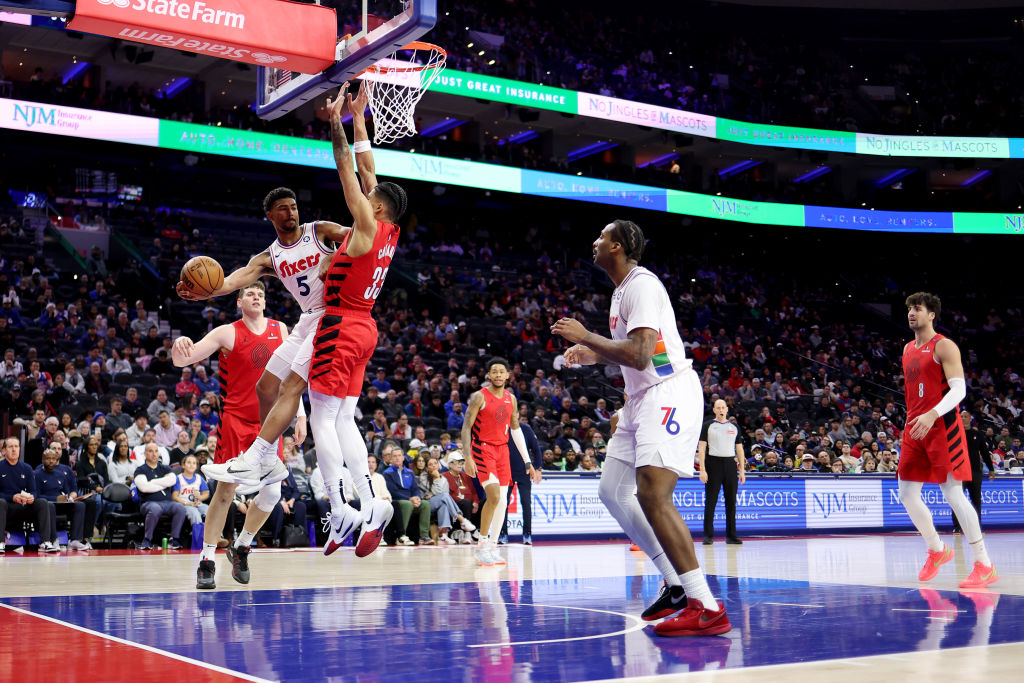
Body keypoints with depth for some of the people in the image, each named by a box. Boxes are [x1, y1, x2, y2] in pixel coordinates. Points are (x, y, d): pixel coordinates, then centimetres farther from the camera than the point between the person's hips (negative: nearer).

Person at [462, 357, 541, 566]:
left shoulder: (511, 399, 10)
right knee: (494, 496, -19)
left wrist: (527, 461, 14)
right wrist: (467, 458, -18)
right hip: (483, 449, -6)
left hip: (502, 450, 6)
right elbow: (466, 427, -9)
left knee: (502, 502, 3)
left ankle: (492, 547, 13)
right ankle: (481, 546, -9)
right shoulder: (480, 397, -7)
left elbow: (515, 429, 17)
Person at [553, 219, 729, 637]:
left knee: (652, 493, -25)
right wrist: (592, 355, 19)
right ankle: (677, 585, 15)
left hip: (669, 394, -11)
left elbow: (640, 354, -26)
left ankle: (706, 607, -25)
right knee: (612, 491, 12)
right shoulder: (623, 289, 18)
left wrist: (586, 336, -16)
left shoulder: (642, 284, -14)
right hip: (643, 398, 11)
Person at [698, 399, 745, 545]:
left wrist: (742, 470, 8)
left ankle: (731, 535, 10)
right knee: (710, 501, -3)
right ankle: (709, 535, 1)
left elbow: (739, 449, 15)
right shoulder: (708, 426, 3)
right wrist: (702, 470, -10)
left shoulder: (734, 427, 14)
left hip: (730, 464, 3)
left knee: (731, 501, 4)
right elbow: (701, 448, -2)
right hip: (713, 463, -3)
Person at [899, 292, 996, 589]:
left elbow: (959, 389, -17)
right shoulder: (908, 349, 16)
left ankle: (985, 565, -4)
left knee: (953, 493, -10)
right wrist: (913, 419, 18)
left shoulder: (944, 346, -7)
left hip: (942, 426, -8)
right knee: (907, 494, 5)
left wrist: (932, 415, -30)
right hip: (915, 428, 8)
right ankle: (937, 550, 24)